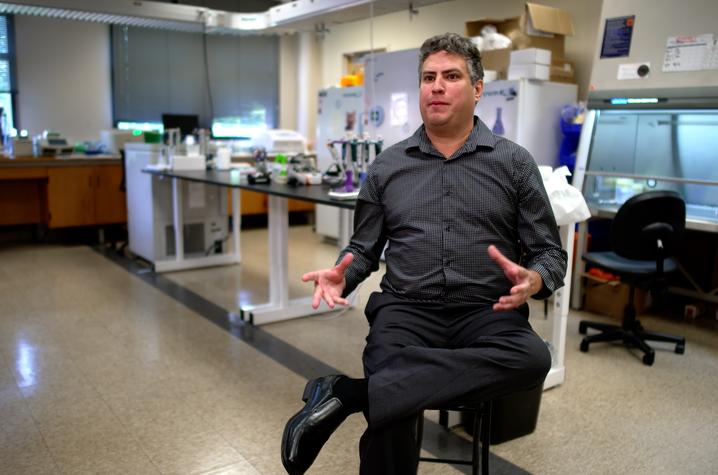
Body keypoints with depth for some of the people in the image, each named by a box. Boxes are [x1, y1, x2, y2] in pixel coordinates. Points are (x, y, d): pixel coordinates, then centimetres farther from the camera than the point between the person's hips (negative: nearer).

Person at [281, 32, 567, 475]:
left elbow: (550, 252, 8)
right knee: (391, 416, -31)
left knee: (533, 357, -34)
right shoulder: (388, 165, 11)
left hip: (486, 312, 1)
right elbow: (364, 248, 17)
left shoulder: (514, 162, 7)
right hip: (406, 309, 0)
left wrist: (533, 281, -16)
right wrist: (341, 277, -6)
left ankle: (346, 393, -32)